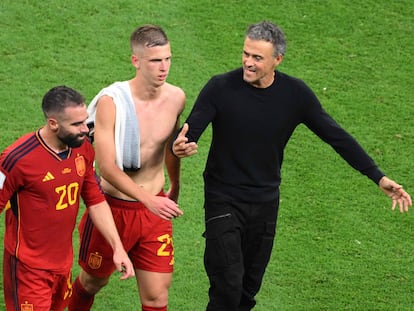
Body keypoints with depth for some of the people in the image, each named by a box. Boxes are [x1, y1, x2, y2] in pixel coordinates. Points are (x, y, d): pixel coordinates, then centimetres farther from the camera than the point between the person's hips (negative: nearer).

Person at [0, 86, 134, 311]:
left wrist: (117, 247, 2)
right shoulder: (18, 158, -22)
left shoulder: (83, 149, -2)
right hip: (29, 267, -6)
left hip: (64, 261, 6)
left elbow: (96, 201, 9)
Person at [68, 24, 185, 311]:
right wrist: (149, 200, -37)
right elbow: (107, 168, -26)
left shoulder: (176, 98, -4)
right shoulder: (111, 102, -21)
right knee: (93, 282, 18)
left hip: (155, 208, 4)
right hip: (114, 208, -3)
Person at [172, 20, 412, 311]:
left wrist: (379, 177, -6)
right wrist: (180, 146, -47)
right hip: (224, 200, -3)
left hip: (265, 202, 3)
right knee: (228, 284, -13)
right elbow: (189, 132, -20)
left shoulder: (295, 93, -8)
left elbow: (336, 136, -2)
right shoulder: (221, 88, -15)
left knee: (249, 286, 12)